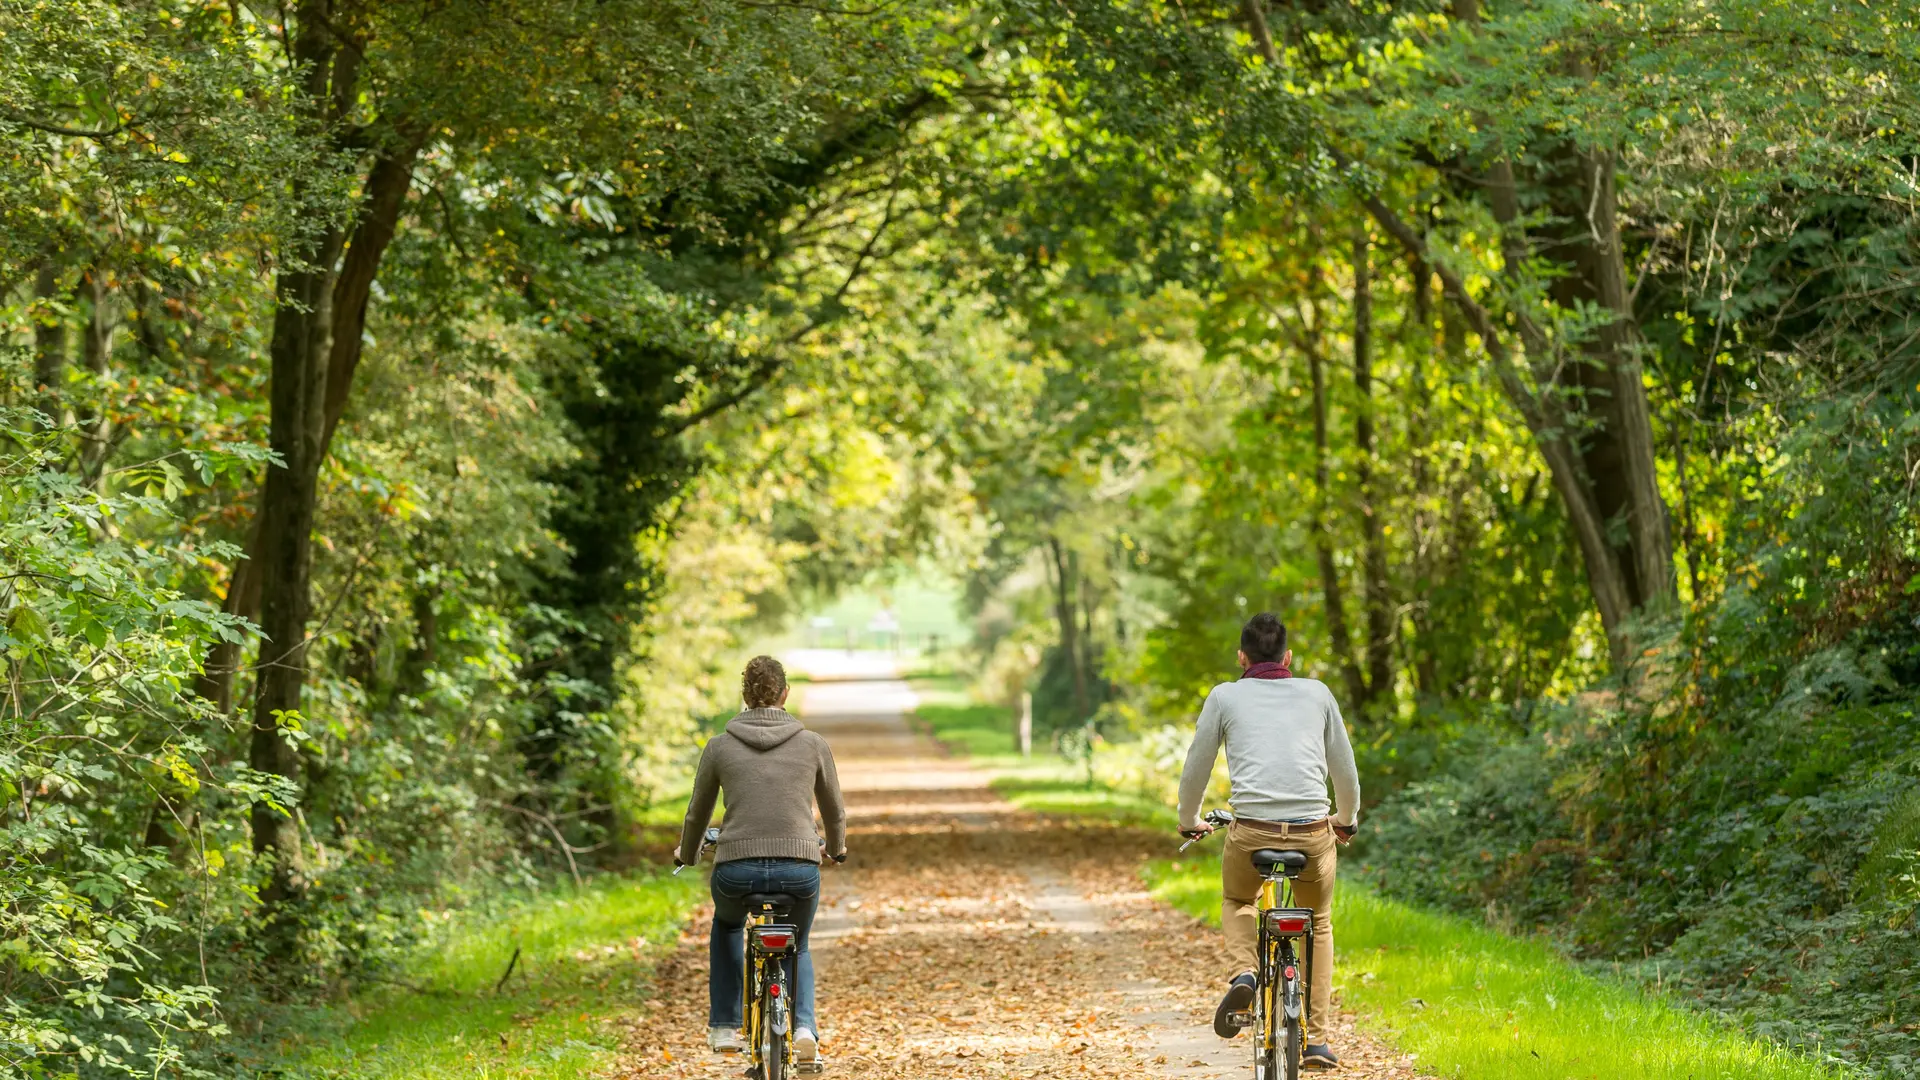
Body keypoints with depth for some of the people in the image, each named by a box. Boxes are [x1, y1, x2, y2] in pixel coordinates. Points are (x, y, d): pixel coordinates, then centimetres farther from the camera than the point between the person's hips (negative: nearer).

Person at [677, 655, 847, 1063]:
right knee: (796, 946, 30)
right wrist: (836, 847, 41)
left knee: (727, 924, 36)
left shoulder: (720, 746, 4)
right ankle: (804, 1029, 5)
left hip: (737, 871, 0)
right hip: (800, 871, 0)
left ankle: (724, 1028, 30)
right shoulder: (813, 744, 5)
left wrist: (686, 854, 38)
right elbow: (834, 810, 19)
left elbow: (698, 813, 16)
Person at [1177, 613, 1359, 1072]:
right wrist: (1348, 821, 39)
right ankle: (1317, 1039, 17)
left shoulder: (1226, 696, 11)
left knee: (1237, 902, 31)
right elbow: (1344, 768, 21)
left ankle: (1244, 971, 1)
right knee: (1319, 925, 25)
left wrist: (1189, 822, 33)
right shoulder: (1317, 693, 15)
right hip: (1313, 832, 1)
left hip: (1250, 832, -1)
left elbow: (1195, 769, 14)